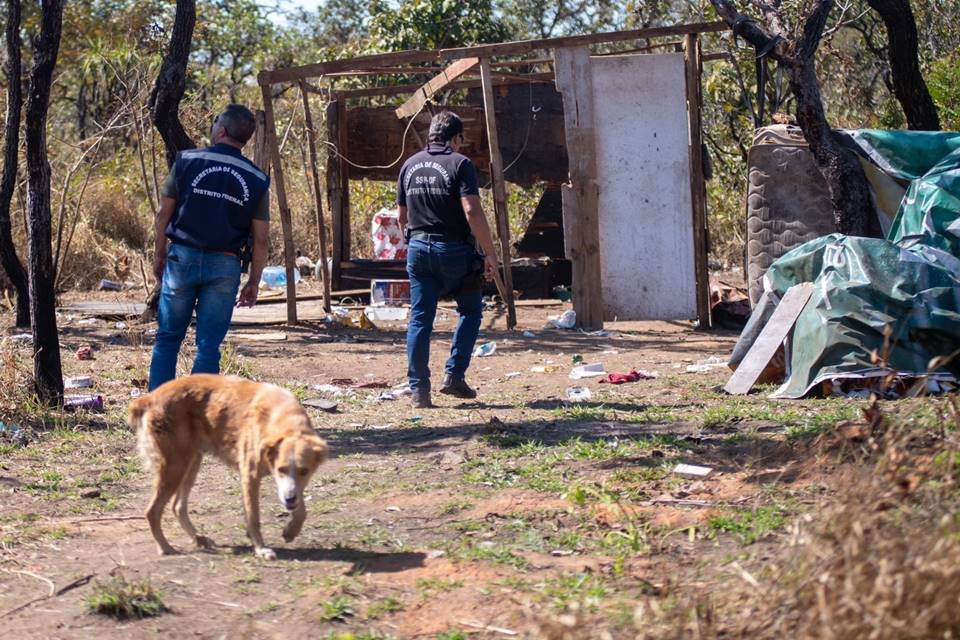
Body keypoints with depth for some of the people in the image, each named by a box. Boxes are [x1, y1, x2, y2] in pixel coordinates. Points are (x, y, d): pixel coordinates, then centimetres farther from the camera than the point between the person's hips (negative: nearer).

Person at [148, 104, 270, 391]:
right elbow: (260, 240, 1)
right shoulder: (257, 180, 2)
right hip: (225, 265, 0)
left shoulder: (187, 161, -1)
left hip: (183, 257, 0)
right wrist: (254, 283, 9)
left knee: (167, 338, 10)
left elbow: (163, 214, 1)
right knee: (208, 345, 5)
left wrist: (159, 254, 13)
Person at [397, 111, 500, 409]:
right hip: (454, 250, -5)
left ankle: (418, 389, 3)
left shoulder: (410, 165, 10)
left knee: (419, 319, 5)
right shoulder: (459, 164, -8)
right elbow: (472, 211, -18)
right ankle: (454, 375, 5)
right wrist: (490, 252, -13)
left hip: (418, 248, 5)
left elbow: (402, 216, 17)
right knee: (470, 311, 14)